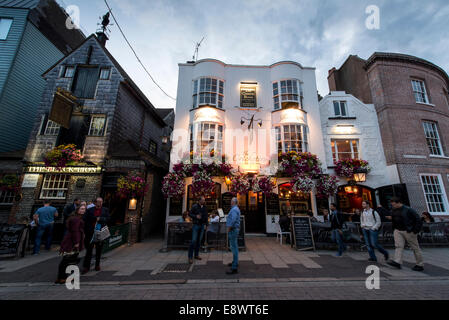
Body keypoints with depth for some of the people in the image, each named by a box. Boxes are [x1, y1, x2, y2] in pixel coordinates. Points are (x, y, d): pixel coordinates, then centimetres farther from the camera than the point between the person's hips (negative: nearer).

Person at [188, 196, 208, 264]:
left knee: (199, 240, 10)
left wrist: (205, 224, 6)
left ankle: (196, 254, 24)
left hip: (202, 225, 5)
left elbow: (206, 216, 12)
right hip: (196, 225, -4)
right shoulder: (195, 206, -8)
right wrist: (196, 216, -19)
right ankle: (190, 257, 4)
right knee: (194, 241, -6)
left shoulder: (204, 207, 6)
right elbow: (189, 214, -4)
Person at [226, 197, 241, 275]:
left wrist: (228, 229, -15)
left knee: (234, 247, -7)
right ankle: (235, 262, 36)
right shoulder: (236, 209, 14)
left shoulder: (234, 209, -18)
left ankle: (234, 268, -2)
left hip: (233, 229, -11)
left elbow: (233, 220, -27)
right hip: (235, 229, 11)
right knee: (234, 247, 21)